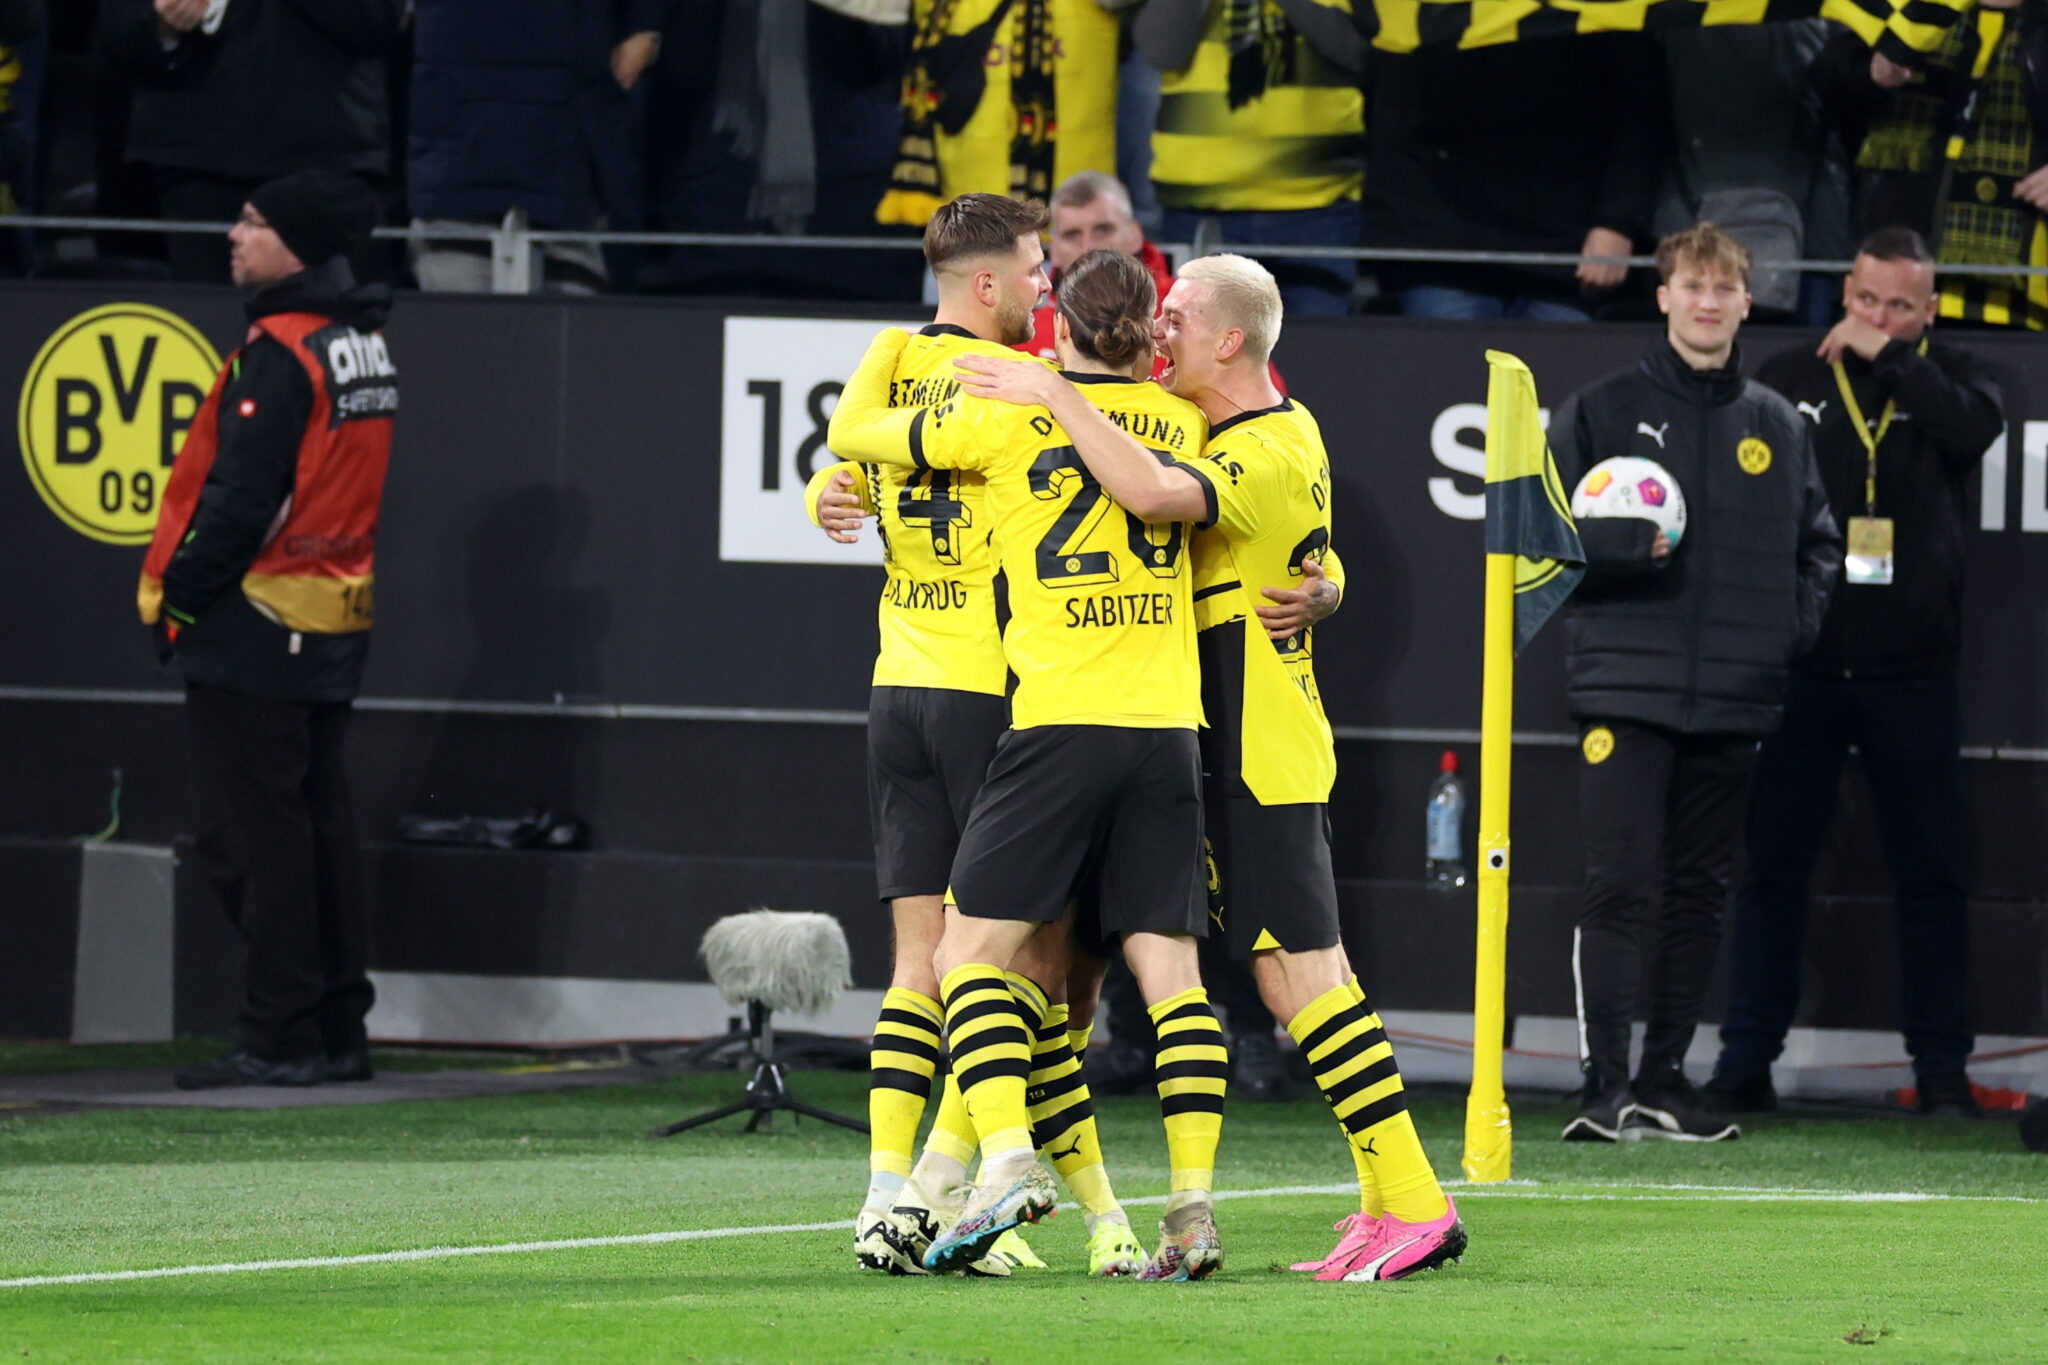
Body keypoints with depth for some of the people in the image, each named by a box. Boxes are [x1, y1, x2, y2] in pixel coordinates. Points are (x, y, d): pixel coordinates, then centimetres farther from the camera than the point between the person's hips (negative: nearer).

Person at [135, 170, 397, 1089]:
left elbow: (242, 495, -21)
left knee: (251, 832, -6)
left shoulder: (281, 350, -17)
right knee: (318, 828, 14)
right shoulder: (366, 341, 12)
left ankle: (279, 1037, -7)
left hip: (257, 628, -9)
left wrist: (179, 590, -8)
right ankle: (337, 1030, 17)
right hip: (337, 625, 9)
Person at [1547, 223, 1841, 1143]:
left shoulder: (1778, 426, 13)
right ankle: (1605, 1086, -12)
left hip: (1733, 702, 4)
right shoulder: (1603, 411, 2)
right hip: (1626, 690, -4)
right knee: (1619, 886, -11)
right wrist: (1617, 543, -16)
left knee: (1701, 893, 7)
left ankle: (1664, 1082, 14)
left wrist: (1800, 618, 4)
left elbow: (1817, 538, 21)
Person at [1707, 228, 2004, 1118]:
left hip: (1912, 675, -1)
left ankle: (1943, 1069, 6)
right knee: (1772, 869, 3)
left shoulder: (1948, 381, 5)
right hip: (1799, 667, 1)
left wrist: (1885, 358, -15)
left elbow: (1978, 425, -19)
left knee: (1930, 876, 2)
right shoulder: (1786, 383, 7)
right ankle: (1746, 1060, 8)